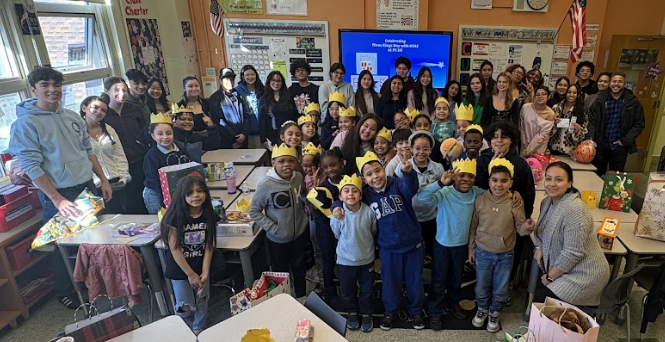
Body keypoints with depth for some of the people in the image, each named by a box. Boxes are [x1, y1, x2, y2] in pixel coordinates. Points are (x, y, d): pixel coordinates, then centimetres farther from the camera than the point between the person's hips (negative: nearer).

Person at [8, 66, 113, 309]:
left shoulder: (73, 117, 5)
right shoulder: (25, 124, -12)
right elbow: (31, 167, -16)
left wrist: (103, 179, 9)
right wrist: (57, 199, -21)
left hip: (87, 187, 5)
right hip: (57, 194, -5)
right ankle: (65, 293, 30)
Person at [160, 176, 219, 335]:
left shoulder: (209, 215, -11)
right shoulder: (175, 217, -21)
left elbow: (209, 246, -7)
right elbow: (174, 249, -18)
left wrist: (205, 273, -13)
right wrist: (190, 274, -14)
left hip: (201, 267, 3)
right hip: (179, 269, -3)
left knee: (202, 302, 16)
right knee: (185, 307, 5)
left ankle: (199, 331, 42)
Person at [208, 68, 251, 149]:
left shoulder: (239, 95, 10)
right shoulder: (214, 99, -3)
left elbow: (247, 115, 7)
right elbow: (218, 122, -9)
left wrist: (244, 133, -8)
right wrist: (235, 139, -11)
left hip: (242, 139, 4)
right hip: (226, 142, -4)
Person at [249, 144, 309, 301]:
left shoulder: (299, 177, -10)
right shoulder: (265, 185, -23)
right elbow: (254, 211, -14)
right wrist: (273, 228, -18)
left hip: (300, 233, 4)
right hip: (278, 238, -4)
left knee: (299, 267, 24)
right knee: (281, 271, 18)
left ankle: (302, 296, 48)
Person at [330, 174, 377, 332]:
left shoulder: (369, 212, -19)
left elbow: (373, 232, 0)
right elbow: (337, 235, -2)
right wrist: (349, 245, 6)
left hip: (366, 259, 0)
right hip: (345, 259, 0)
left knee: (367, 289, 18)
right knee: (347, 290, 18)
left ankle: (367, 314, 43)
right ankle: (352, 312, 45)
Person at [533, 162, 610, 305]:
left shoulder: (575, 209, -27)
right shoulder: (547, 202, 0)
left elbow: (573, 253, -27)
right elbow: (543, 230, 16)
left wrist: (550, 277, -15)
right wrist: (539, 247, -4)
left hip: (584, 274, -8)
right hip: (563, 267, 8)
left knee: (541, 299, -13)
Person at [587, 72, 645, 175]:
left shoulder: (633, 102, 0)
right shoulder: (601, 100, 0)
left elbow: (639, 124, 2)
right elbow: (591, 121, -4)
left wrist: (625, 141, -7)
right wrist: (589, 137, -19)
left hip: (619, 147, 0)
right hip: (600, 146, 0)